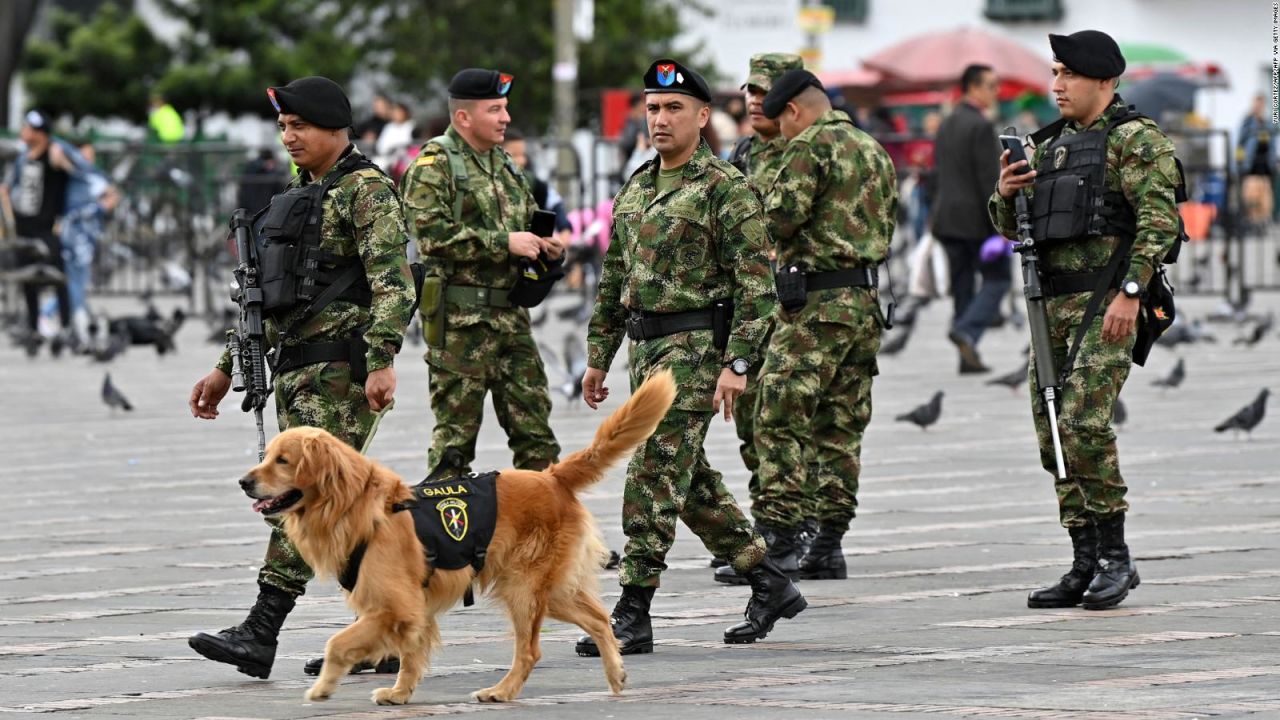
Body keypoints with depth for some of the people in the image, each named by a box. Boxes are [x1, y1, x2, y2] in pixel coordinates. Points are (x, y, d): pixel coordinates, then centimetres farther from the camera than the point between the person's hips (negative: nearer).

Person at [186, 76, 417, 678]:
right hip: (295, 365, 9)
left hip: (342, 367, -9)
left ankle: (260, 632, -20)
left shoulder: (366, 190, -7)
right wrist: (226, 368, 24)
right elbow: (269, 293, 26)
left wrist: (383, 362, -29)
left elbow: (393, 283, -18)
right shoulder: (298, 194, 20)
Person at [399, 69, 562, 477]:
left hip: (511, 316, 8)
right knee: (455, 432, -2)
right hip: (460, 318, -7)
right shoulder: (434, 164, -7)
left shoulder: (503, 164, 18)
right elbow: (431, 234, -20)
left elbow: (526, 225, 31)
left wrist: (545, 246, 8)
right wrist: (504, 243, -19)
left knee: (535, 428, 7)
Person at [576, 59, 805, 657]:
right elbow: (614, 278, 21)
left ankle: (633, 616, -10)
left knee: (653, 476, -11)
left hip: (696, 347, -8)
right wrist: (599, 357, 19)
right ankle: (769, 584, 25)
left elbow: (756, 283, -14)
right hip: (646, 347, 8)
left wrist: (737, 364, -20)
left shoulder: (726, 190, -10)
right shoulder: (634, 189, 14)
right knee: (691, 480, 13)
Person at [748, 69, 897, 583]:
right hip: (866, 299, 9)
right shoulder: (874, 150, 18)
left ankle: (776, 538, -12)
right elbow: (889, 225, 22)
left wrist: (778, 221, 5)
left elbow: (783, 215, -17)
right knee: (841, 426, 10)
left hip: (816, 302, -9)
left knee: (780, 421, -7)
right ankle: (829, 544, 10)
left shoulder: (810, 145, -8)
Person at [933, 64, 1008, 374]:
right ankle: (966, 330, -15)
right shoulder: (981, 126, -13)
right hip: (976, 219, -8)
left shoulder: (946, 125, 13)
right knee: (998, 278, 3)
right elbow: (989, 178, -18)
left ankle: (967, 357, 7)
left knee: (962, 286, 8)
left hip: (947, 218, 8)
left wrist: (945, 217, 20)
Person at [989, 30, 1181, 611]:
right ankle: (1086, 565, 11)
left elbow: (1159, 220, -15)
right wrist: (1006, 193, 0)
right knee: (1053, 437, 5)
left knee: (1083, 424, -20)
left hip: (1107, 304, -8)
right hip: (1052, 306, 8)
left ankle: (1115, 556, -9)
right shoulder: (1051, 145, 18)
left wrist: (1130, 292, -23)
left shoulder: (1136, 140, -5)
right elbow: (1013, 227, 22)